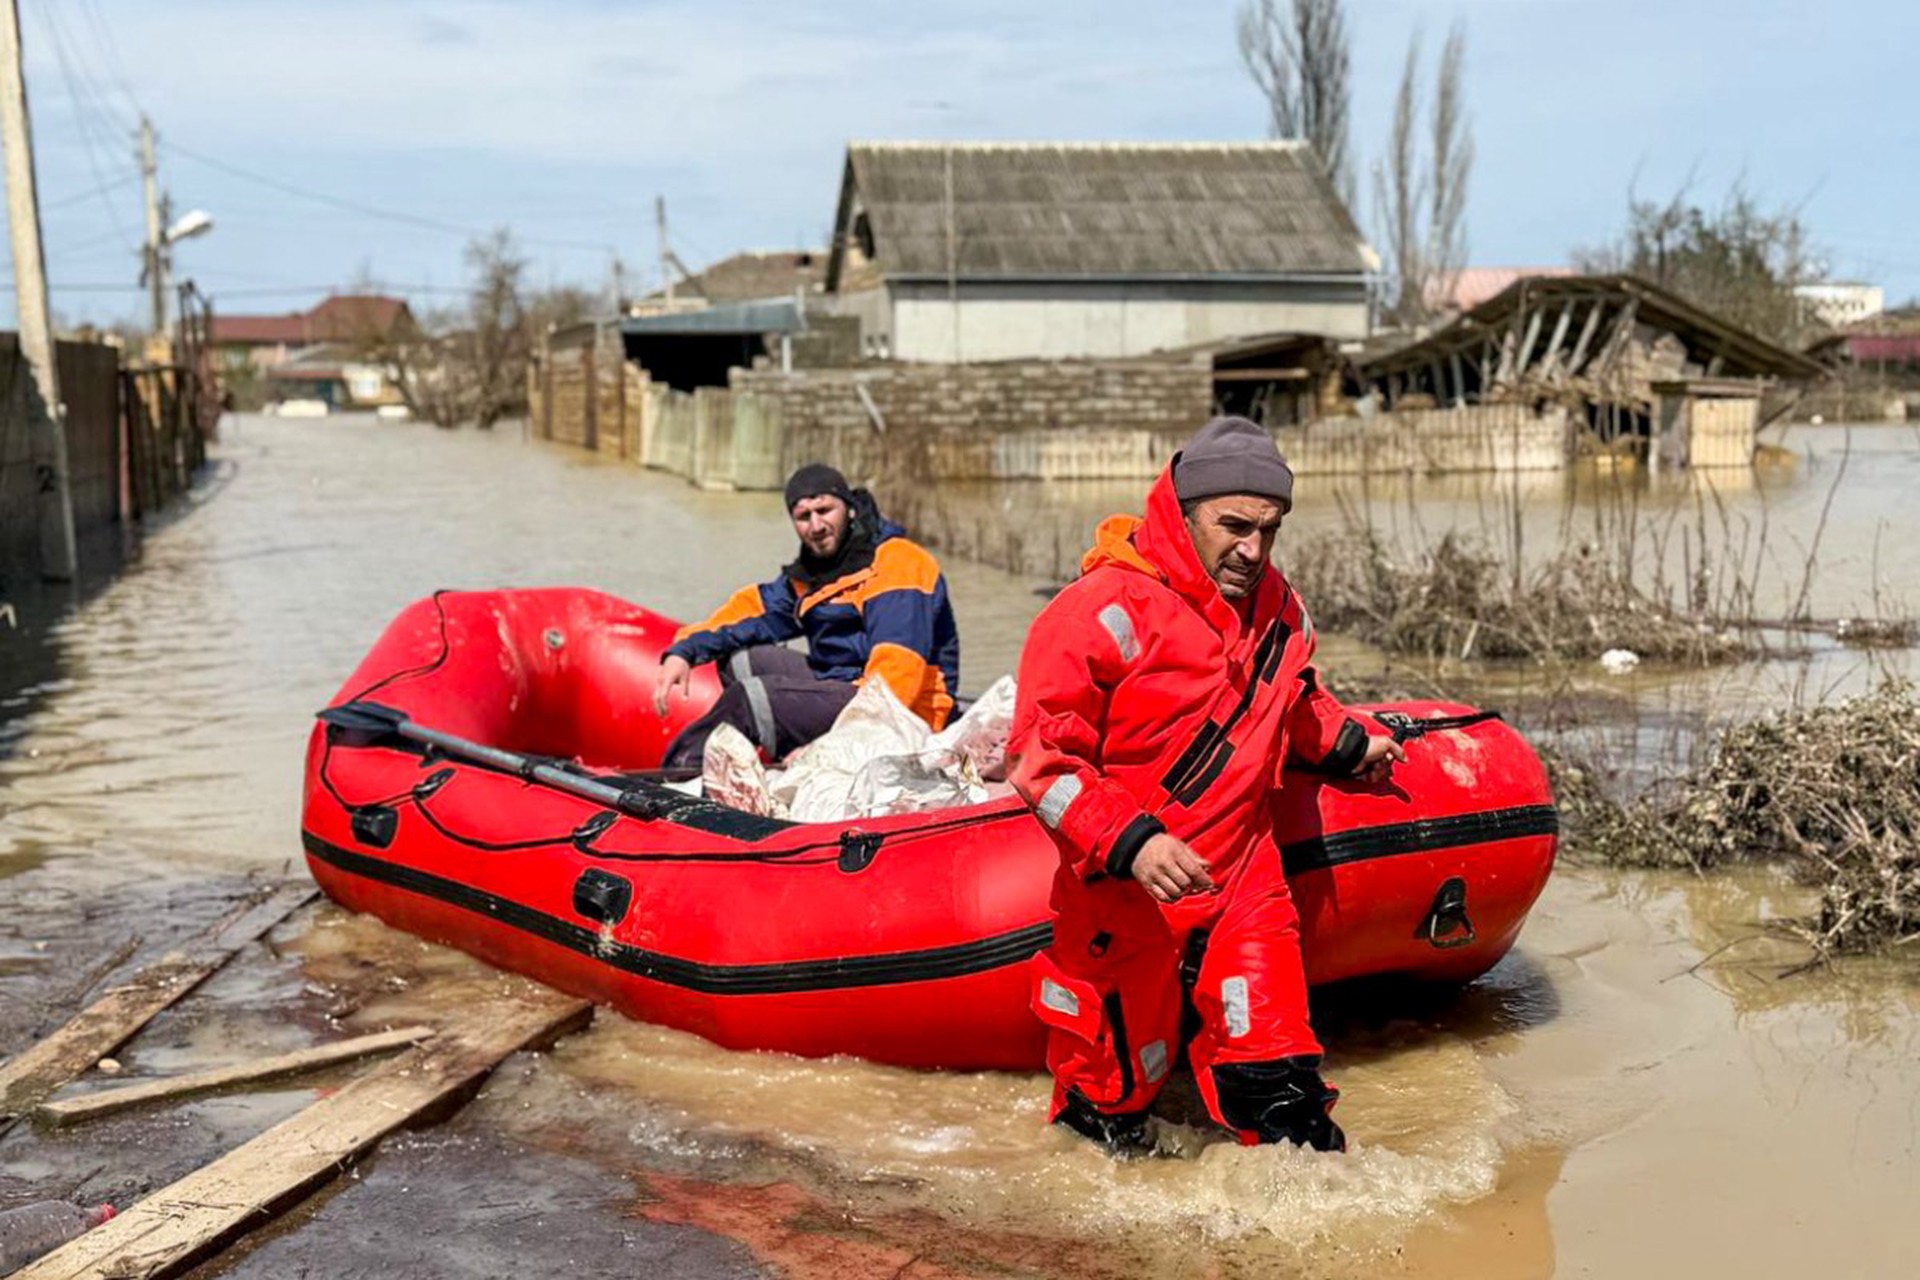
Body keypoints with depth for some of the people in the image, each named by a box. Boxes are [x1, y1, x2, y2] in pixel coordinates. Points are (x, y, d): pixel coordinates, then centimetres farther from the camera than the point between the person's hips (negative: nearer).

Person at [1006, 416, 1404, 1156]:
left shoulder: (1276, 608, 6)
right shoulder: (1109, 609, -17)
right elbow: (1039, 753, -19)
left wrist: (1345, 743, 16)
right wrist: (1129, 841, -29)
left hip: (1244, 880, 5)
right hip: (1124, 892, -5)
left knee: (1278, 1084, 1)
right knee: (1114, 1098, 11)